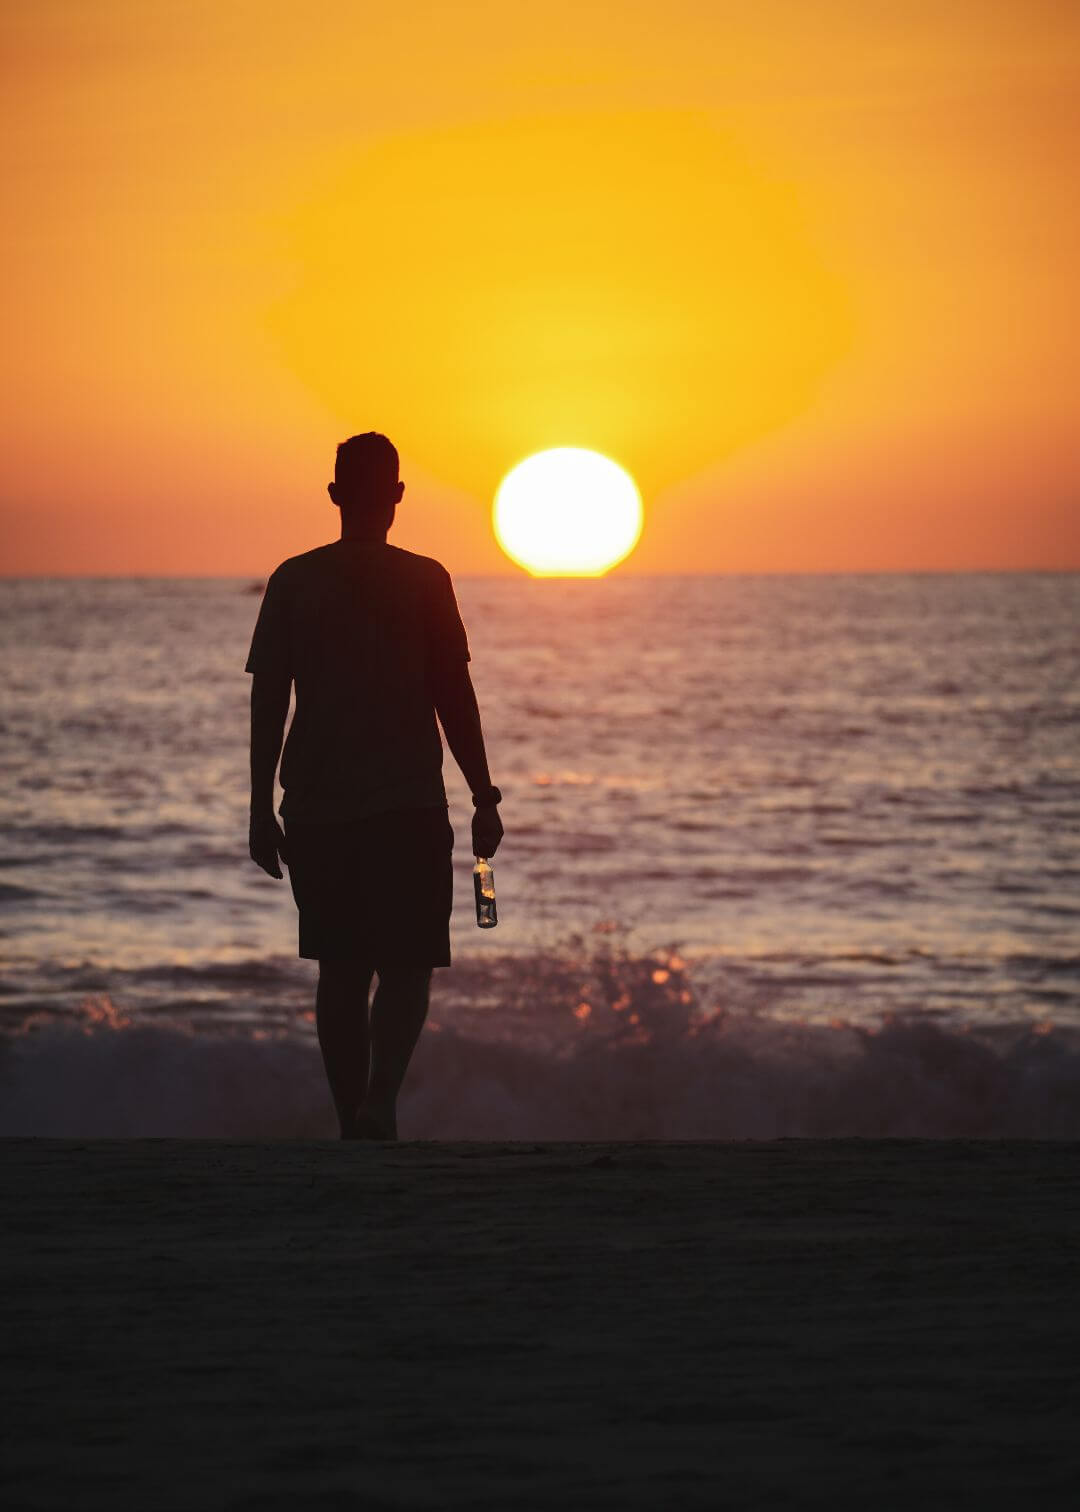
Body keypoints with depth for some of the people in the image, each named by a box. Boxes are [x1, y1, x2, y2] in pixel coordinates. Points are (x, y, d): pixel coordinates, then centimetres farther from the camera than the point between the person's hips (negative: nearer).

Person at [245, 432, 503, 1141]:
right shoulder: (423, 580, -3)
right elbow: (455, 697, -3)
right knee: (407, 964, 3)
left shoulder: (293, 581, 3)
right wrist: (484, 799, 3)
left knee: (341, 970, 12)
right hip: (409, 804, -2)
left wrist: (263, 809, 9)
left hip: (316, 809, 2)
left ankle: (355, 1122, 13)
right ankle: (381, 1101, -20)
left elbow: (267, 702, 3)